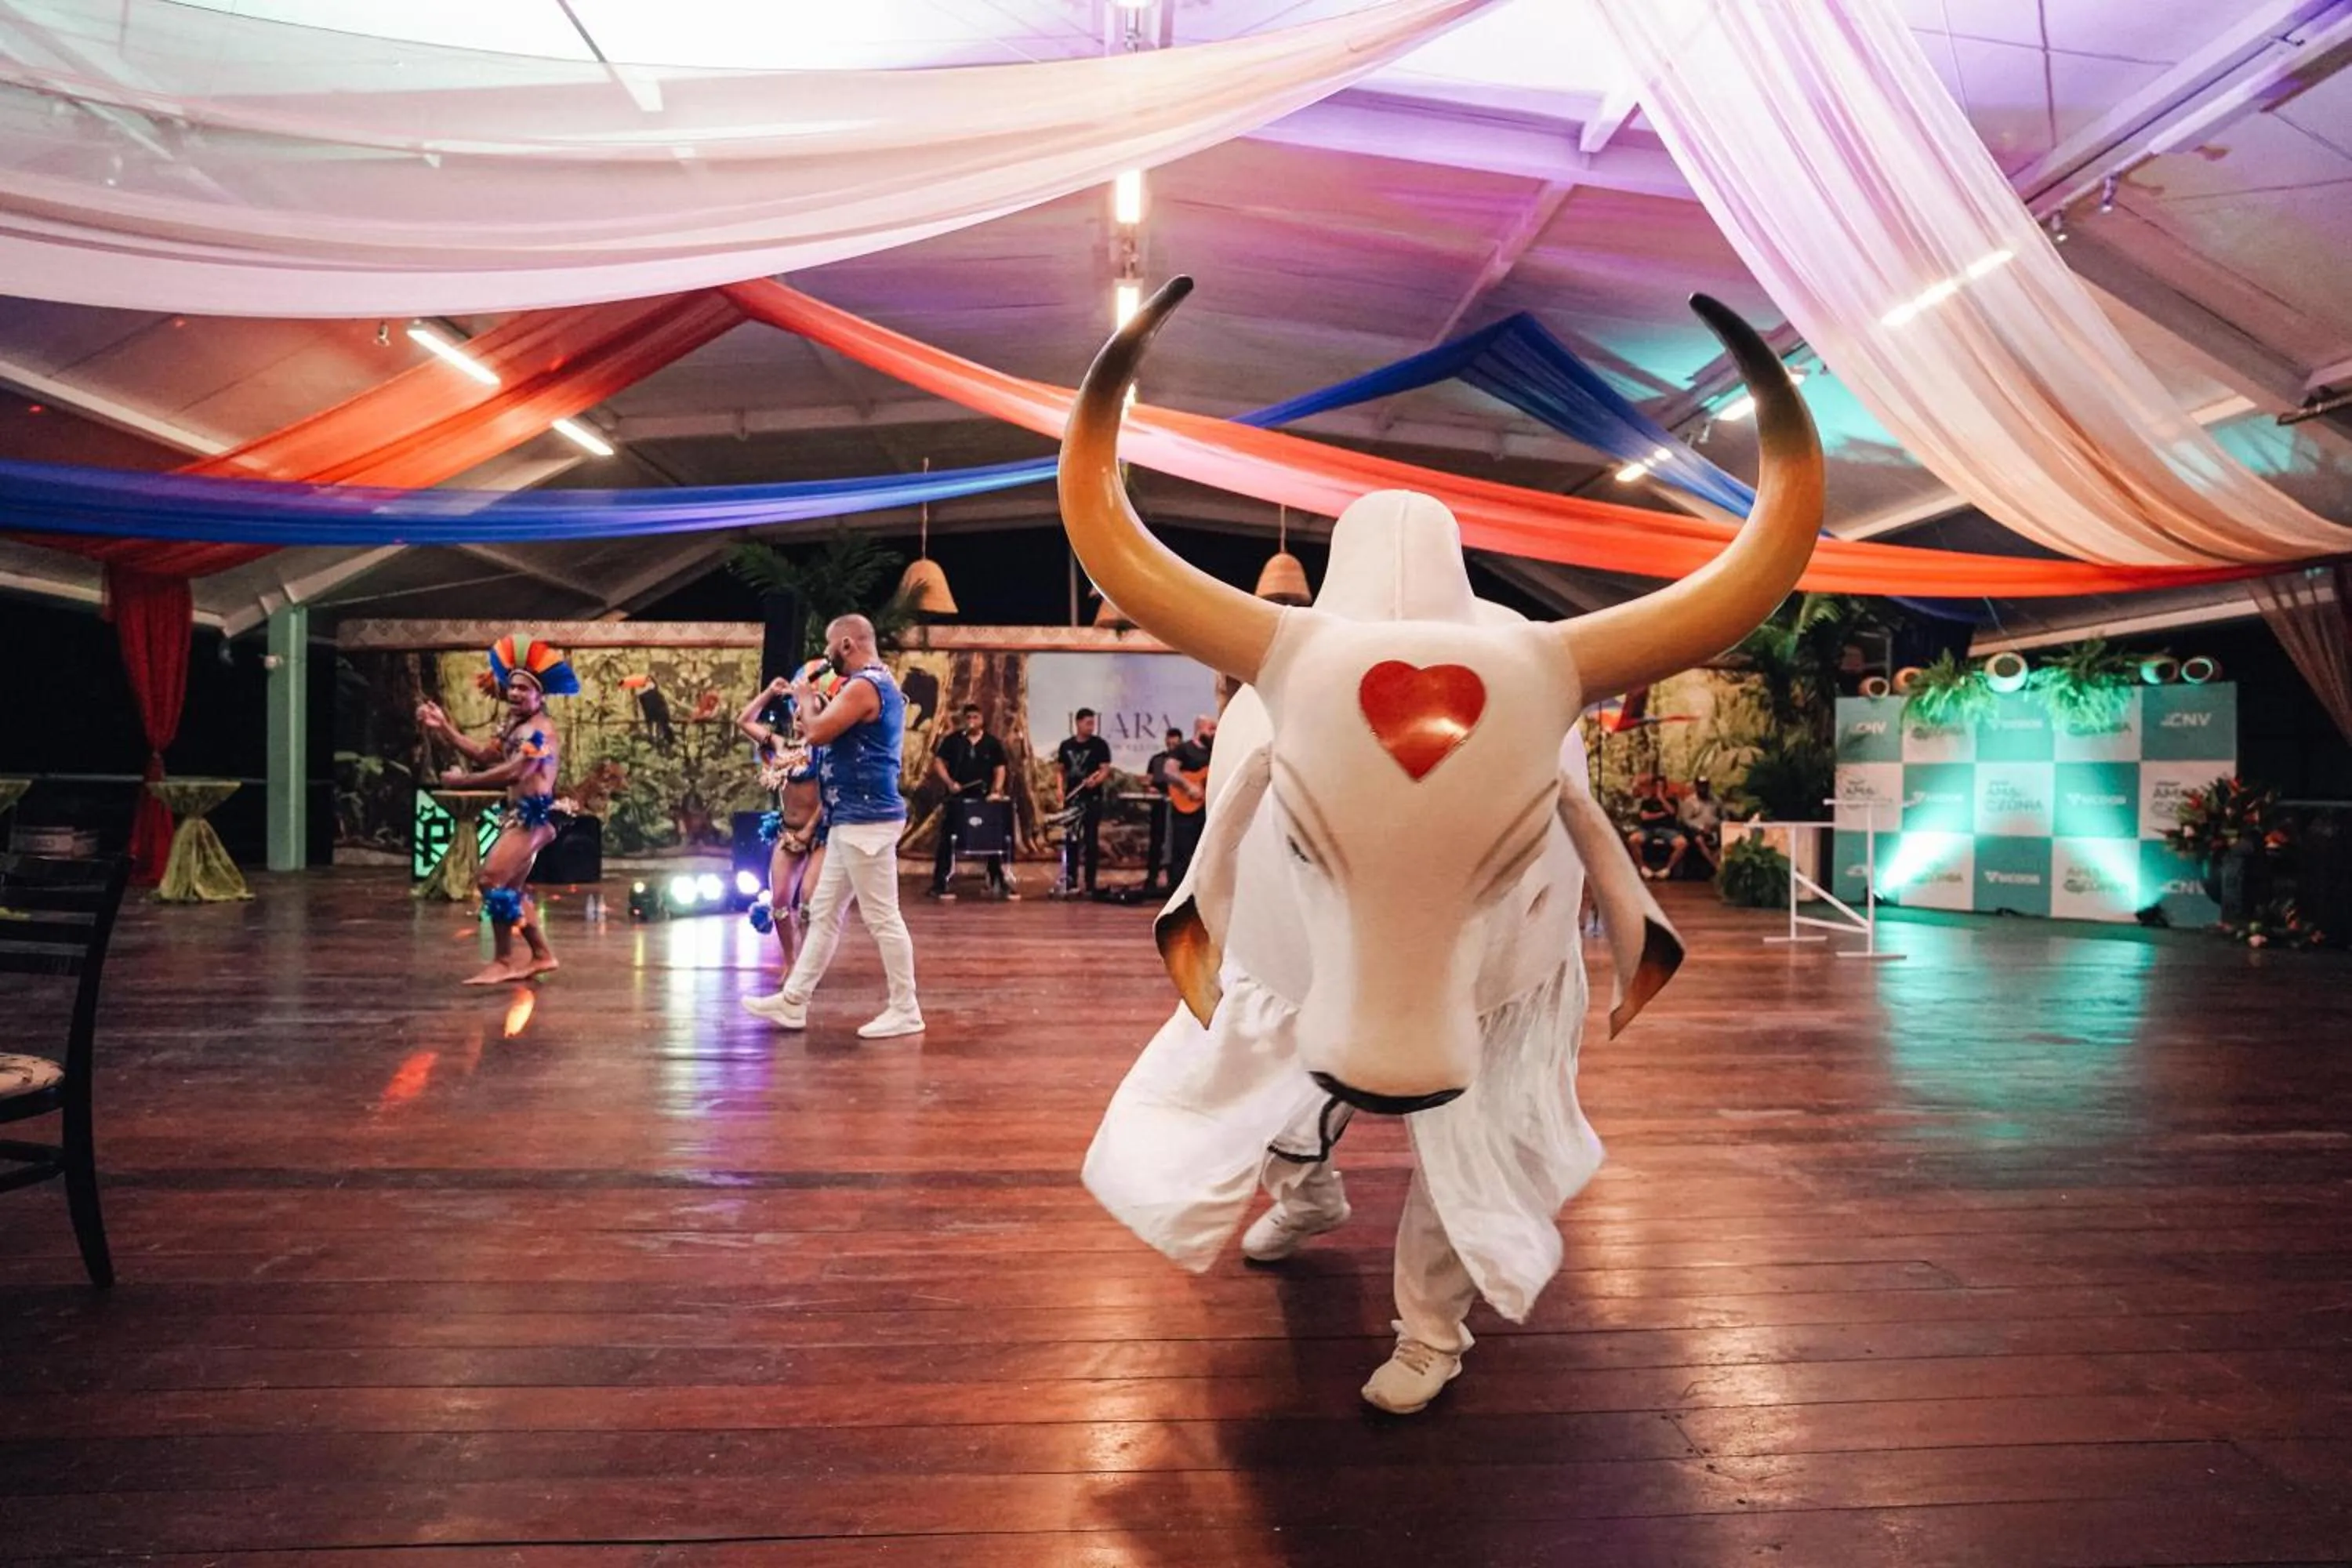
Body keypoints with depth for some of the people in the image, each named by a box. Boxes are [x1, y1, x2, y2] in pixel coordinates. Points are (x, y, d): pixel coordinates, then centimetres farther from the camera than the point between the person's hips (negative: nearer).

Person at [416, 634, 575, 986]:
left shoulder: (541, 730, -16)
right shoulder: (515, 726, 16)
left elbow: (514, 773, -24)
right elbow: (484, 755, 14)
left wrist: (462, 780, -16)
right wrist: (444, 728, 10)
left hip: (532, 815, -10)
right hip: (518, 814, 10)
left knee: (492, 880, -13)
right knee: (512, 888, 15)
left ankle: (503, 961, -6)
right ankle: (542, 955, 25)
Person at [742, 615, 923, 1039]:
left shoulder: (863, 686, -15)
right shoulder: (879, 683, 18)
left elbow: (817, 733, -19)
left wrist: (805, 698, -2)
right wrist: (820, 705, 15)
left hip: (866, 820, -11)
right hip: (854, 819, 11)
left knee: (881, 916, -4)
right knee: (824, 912, 13)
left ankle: (905, 1010, 3)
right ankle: (793, 1001, 20)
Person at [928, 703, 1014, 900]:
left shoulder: (993, 743, 5)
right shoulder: (953, 740, 2)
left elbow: (1000, 769, 6)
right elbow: (938, 762, 2)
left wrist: (996, 791, -9)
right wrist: (949, 782, -13)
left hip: (985, 799, 1)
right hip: (957, 799, -1)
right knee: (948, 841, -2)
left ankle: (999, 883, 14)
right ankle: (939, 884, 2)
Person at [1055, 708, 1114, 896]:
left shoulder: (1100, 745, -2)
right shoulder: (1066, 746, 9)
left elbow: (1106, 770, -7)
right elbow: (1060, 770, 15)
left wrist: (1096, 780, -28)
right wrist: (1060, 790, 0)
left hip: (1092, 799, -3)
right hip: (1071, 798, 4)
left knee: (1091, 841, -2)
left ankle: (1090, 883, 3)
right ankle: (1070, 880, 13)